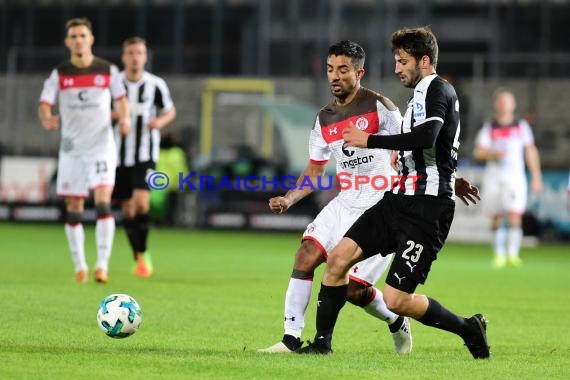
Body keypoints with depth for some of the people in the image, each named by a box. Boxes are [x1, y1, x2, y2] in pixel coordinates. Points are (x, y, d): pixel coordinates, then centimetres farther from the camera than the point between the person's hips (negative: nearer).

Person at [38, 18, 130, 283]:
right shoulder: (59, 74, 1)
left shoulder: (108, 71, 0)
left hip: (102, 147, -2)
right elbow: (44, 105, -6)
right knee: (73, 210, 5)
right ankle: (80, 266, 17)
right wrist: (46, 119, -29)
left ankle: (103, 264, -15)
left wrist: (125, 118, -6)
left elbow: (121, 99, 14)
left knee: (103, 204, -17)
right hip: (71, 149, 2)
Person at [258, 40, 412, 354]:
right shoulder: (324, 119, 10)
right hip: (343, 205, 6)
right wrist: (288, 199, 3)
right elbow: (315, 170, 18)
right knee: (306, 254, -14)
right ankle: (291, 337, -10)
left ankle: (396, 322, 21)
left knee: (352, 287, -9)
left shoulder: (379, 107, -8)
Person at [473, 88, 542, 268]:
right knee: (496, 218, 3)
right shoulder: (488, 128, 7)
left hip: (515, 177, -1)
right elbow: (478, 152, 0)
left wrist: (536, 177, 8)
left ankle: (512, 254, -17)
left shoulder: (521, 126, 9)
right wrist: (493, 154, -19)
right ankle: (499, 255, 12)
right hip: (493, 177, 1)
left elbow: (531, 152, 12)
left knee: (515, 215, -15)